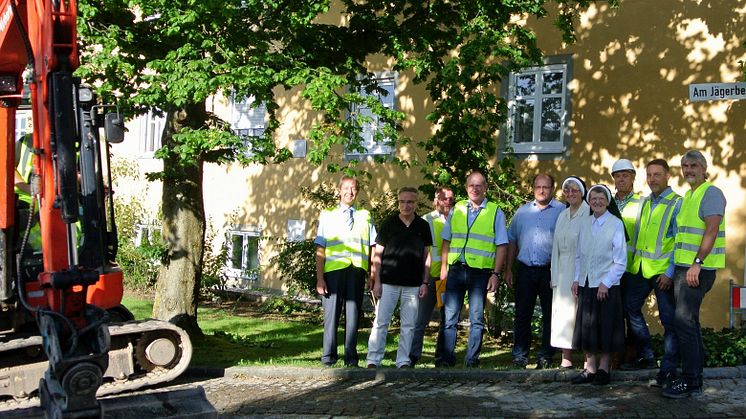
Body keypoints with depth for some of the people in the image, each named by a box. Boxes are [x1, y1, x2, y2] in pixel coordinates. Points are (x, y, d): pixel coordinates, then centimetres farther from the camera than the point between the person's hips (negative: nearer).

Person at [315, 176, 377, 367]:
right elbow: (320, 250, 4)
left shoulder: (365, 217, 14)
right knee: (332, 313, 1)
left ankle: (351, 357, 13)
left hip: (357, 271, 1)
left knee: (353, 313, 5)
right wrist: (319, 278, -3)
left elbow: (372, 248, 11)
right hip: (333, 270, -1)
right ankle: (328, 356, 11)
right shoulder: (327, 215, 9)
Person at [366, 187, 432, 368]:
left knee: (408, 325, 6)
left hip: (413, 285, 2)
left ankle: (403, 362, 14)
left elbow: (426, 256, 11)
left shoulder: (423, 226, 7)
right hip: (388, 282, -2)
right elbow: (378, 254, 3)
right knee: (381, 322, -3)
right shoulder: (389, 223, 2)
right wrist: (377, 281, -4)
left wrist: (425, 282, 4)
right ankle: (373, 361, 1)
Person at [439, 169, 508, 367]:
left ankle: (472, 360, 11)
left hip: (480, 271, -2)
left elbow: (501, 246, 0)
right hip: (456, 269, 2)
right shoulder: (457, 209, 11)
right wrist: (444, 267, 7)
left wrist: (495, 274, -7)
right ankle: (446, 359, 8)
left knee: (476, 318, 4)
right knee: (450, 317, 2)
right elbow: (446, 240, 14)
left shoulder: (495, 213, 3)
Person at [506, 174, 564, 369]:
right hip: (525, 270, 3)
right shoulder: (522, 211, 13)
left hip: (550, 270, -3)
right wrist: (508, 269, 10)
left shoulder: (562, 211, 1)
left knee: (550, 315, 3)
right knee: (522, 314, 4)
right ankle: (519, 355, 11)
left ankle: (546, 356, 12)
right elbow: (512, 241, 15)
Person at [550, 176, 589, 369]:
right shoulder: (562, 216, 17)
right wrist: (554, 276, 12)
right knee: (563, 311, 4)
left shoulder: (589, 214, -6)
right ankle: (566, 357, 8)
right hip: (563, 271, 7)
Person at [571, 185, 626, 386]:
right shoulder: (584, 224, 8)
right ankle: (590, 368, 19)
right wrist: (576, 279, 7)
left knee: (605, 328, 3)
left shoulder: (616, 224, -7)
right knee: (585, 326, 8)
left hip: (607, 285, -5)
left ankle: (603, 369, 15)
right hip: (586, 284, 5)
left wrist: (606, 283, -12)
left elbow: (620, 260, -8)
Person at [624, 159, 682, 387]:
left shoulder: (677, 203, -9)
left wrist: (670, 273, -17)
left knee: (669, 320, 0)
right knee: (630, 308, 13)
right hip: (640, 268, 7)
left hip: (663, 271, -7)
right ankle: (645, 354, 28)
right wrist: (634, 263, 12)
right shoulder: (644, 202, 12)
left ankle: (668, 369, 7)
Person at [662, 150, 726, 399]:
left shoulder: (711, 193, -8)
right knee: (689, 322, 11)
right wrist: (674, 269, 19)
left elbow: (712, 229, -18)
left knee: (684, 320, -12)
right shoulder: (688, 196, 20)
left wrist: (697, 263, -25)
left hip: (698, 269, -9)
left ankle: (690, 381, -8)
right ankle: (695, 379, 18)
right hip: (683, 267, 9)